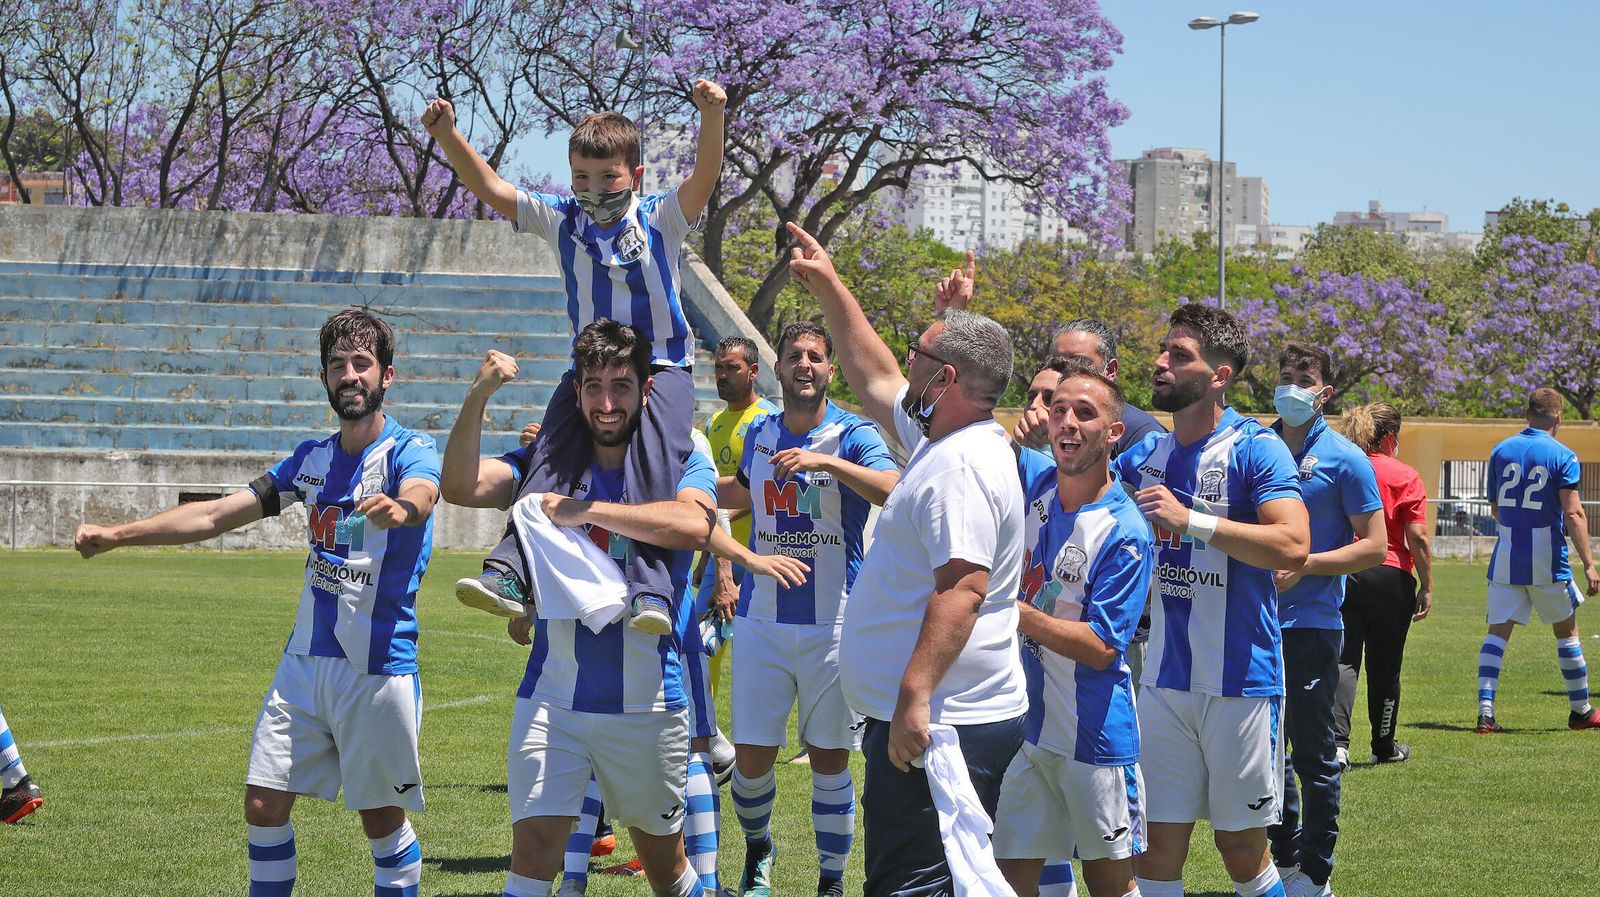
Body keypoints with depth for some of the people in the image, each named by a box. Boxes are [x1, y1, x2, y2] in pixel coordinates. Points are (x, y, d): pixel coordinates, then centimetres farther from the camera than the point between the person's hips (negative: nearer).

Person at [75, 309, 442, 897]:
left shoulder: (409, 451, -8)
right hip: (305, 660, 6)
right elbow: (215, 516, 13)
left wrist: (398, 508, -57)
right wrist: (116, 535, 7)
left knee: (383, 821, 1)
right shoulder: (313, 458, 10)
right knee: (264, 804, 1)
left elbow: (421, 496, -33)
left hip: (379, 669, -6)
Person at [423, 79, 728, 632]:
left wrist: (711, 116, -39)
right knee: (550, 466, -15)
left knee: (654, 475, -22)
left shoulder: (661, 220, -2)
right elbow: (489, 189, 2)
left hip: (662, 368, -3)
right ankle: (509, 571, -26)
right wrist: (447, 136, -14)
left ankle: (651, 591, -32)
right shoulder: (561, 221, 7)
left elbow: (703, 177, -19)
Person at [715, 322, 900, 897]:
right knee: (752, 757, 3)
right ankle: (758, 850, 31)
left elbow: (897, 491, -28)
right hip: (764, 622, 3)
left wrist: (825, 461, -38)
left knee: (829, 759, 2)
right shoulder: (759, 436, 8)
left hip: (834, 625, -3)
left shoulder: (853, 436, -7)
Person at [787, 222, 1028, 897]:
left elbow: (962, 589, -28)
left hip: (932, 729, -11)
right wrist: (829, 288, 37)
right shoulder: (945, 441, 15)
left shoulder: (962, 467, -18)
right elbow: (874, 380, 33)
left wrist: (915, 695, -33)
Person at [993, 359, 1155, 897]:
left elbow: (1101, 647, -19)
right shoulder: (1032, 485, 2)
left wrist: (1017, 613, -26)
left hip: (1095, 732, -5)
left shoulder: (1125, 533, -16)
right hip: (1021, 720, 5)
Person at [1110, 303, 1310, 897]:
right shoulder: (1146, 455, 9)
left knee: (1242, 849, 6)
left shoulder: (1255, 449, -10)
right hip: (1165, 681, 5)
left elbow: (1293, 545, -23)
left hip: (1241, 683, -5)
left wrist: (1190, 520, -27)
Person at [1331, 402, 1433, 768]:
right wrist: (1426, 586, 0)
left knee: (1344, 660, -1)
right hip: (1389, 575, -2)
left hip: (1340, 575, 2)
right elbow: (1417, 537, -8)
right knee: (1385, 665, 11)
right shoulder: (1405, 477, -4)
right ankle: (1384, 745, 25)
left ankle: (1337, 740, -20)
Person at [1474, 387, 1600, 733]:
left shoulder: (1500, 451, 5)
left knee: (1497, 632, 1)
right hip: (1547, 561, -3)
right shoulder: (1562, 456, -7)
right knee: (1567, 632, 13)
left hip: (1505, 558, 3)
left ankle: (1485, 710, -14)